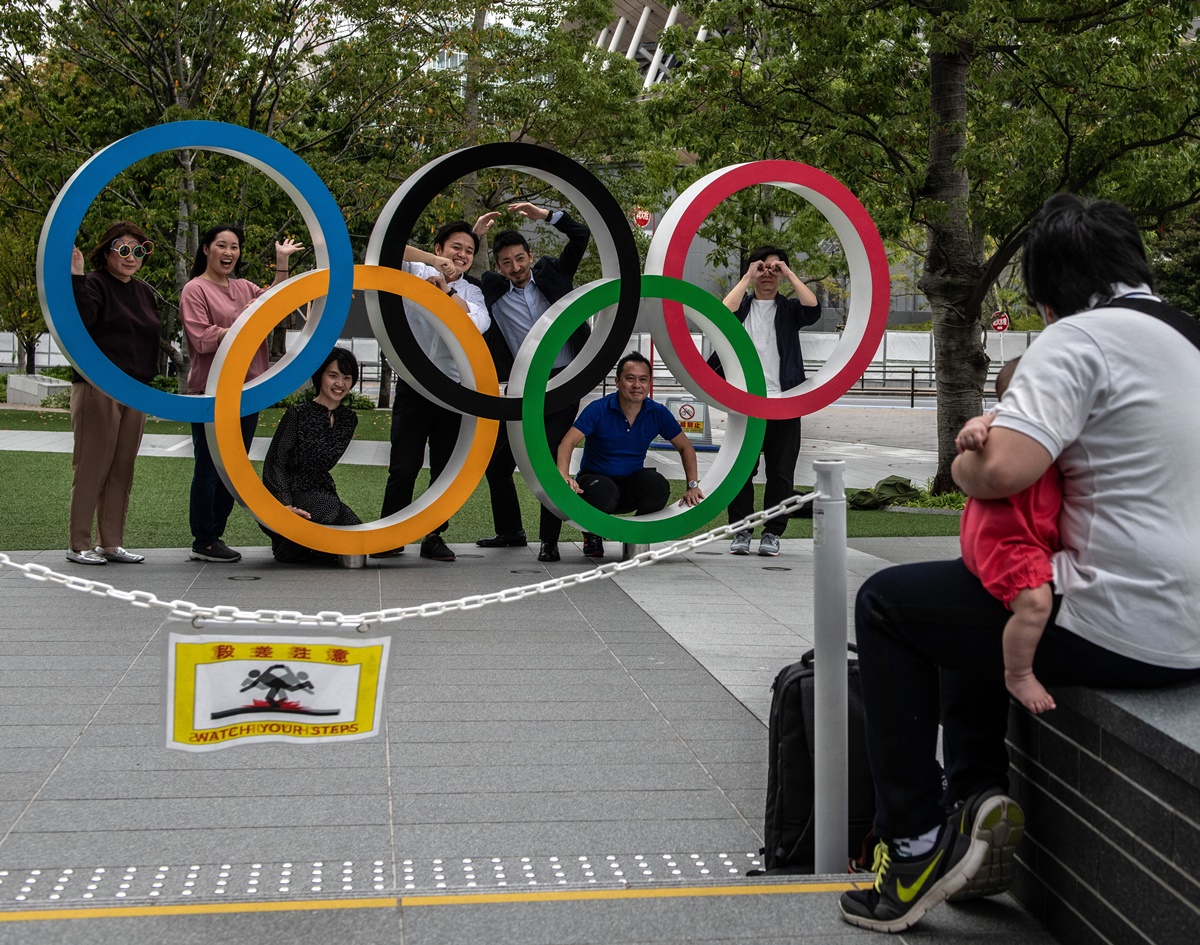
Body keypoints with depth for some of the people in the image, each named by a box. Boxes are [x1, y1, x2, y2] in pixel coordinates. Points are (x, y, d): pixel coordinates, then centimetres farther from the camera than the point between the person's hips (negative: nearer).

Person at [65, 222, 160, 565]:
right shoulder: (94, 284, -4)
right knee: (92, 466, -4)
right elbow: (79, 319, -22)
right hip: (97, 387, -7)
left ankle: (111, 543, 15)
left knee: (123, 469, 9)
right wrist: (76, 278, -30)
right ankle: (79, 544, 3)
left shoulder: (144, 292, 18)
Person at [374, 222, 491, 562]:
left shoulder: (471, 291, 13)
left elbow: (479, 323, -9)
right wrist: (434, 260, -16)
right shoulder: (415, 273, 7)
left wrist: (446, 289, -13)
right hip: (413, 386, -2)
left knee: (446, 470, 5)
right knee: (403, 468, -4)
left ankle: (434, 536, 15)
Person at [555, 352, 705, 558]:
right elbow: (568, 443, -22)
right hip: (595, 478, -3)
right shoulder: (598, 409, -13)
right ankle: (592, 534, -2)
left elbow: (685, 447, 8)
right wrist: (564, 477, -40)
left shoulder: (658, 413, -3)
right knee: (604, 490, -39)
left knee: (657, 483, -30)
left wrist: (693, 486, -3)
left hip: (631, 484, 3)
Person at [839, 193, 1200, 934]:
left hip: (1124, 632, -9)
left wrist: (965, 462, -4)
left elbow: (1003, 469, -27)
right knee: (963, 605, 28)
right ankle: (979, 801, 19)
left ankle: (917, 842, 9)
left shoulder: (1081, 338, -13)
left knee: (887, 605, 8)